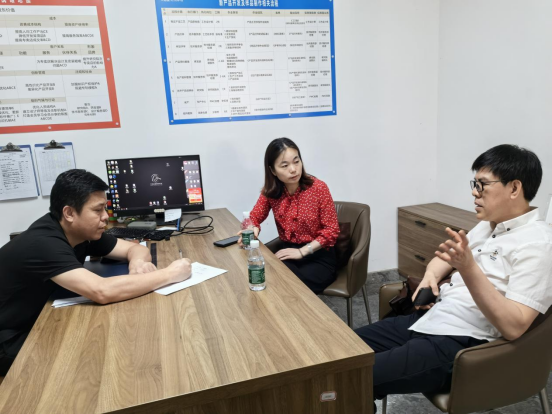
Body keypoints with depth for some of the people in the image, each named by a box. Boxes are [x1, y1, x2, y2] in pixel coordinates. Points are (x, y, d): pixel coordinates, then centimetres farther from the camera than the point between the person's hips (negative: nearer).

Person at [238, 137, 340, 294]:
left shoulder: (318, 187, -15)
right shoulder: (270, 191, -4)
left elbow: (331, 230, -12)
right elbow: (254, 217, 5)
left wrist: (302, 251, -21)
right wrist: (252, 230, -20)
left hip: (319, 255, -3)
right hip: (289, 252, 3)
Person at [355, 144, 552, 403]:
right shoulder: (487, 226, 13)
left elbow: (513, 327, -22)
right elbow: (448, 256, 27)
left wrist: (468, 268, -30)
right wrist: (431, 275, 5)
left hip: (461, 345, -8)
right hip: (428, 320, 9)